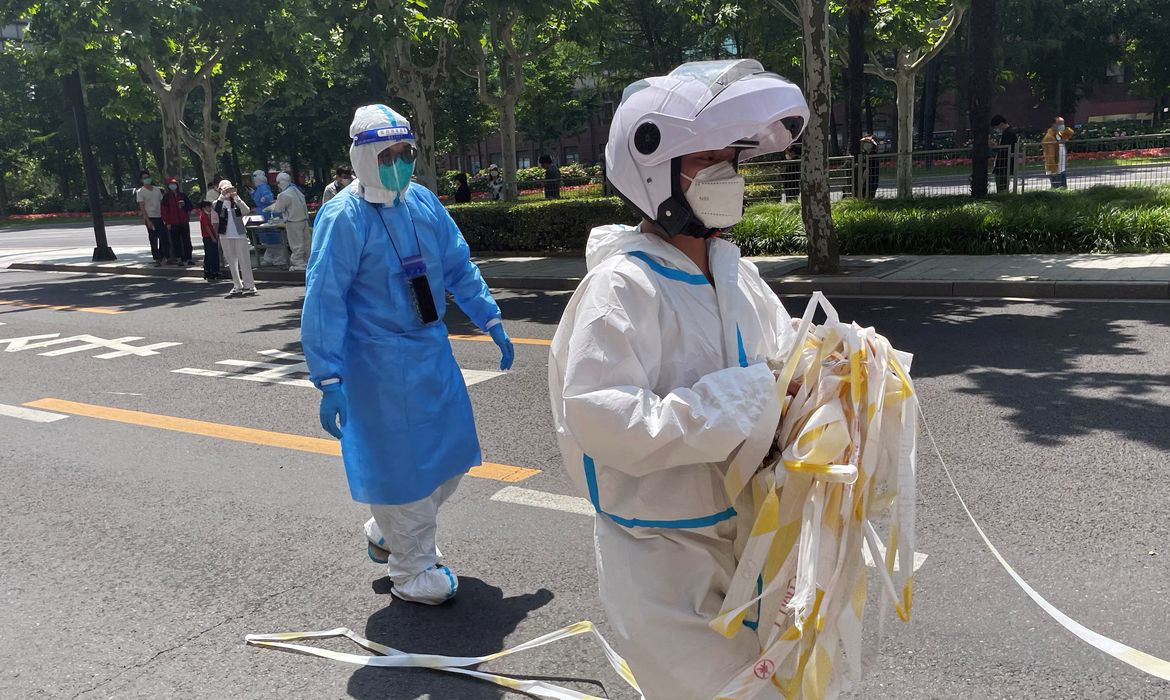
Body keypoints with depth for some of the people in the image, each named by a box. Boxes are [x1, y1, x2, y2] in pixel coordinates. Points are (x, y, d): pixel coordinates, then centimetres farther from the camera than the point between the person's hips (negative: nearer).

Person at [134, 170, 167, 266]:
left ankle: (162, 257, 18)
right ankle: (157, 260, 4)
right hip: (150, 218, -5)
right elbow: (142, 207, -8)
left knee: (165, 239, 5)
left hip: (160, 218, 5)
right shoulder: (140, 192, -3)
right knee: (153, 240, -1)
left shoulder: (157, 190, 11)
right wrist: (147, 220, -16)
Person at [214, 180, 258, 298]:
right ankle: (237, 287, 15)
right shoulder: (219, 202, 5)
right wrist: (222, 196, -25)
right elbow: (216, 210, -17)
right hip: (225, 236, 2)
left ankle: (250, 286, 0)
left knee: (244, 262, -4)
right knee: (232, 263, 7)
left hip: (240, 235, -2)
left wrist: (235, 196, -21)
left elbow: (246, 210, -16)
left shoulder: (237, 202, 4)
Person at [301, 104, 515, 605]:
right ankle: (410, 570, 25)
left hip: (433, 351, 7)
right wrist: (329, 381, -19)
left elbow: (459, 267, 13)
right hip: (378, 362, -7)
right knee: (398, 464, 3)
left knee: (450, 452, 15)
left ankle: (388, 533, 38)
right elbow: (324, 303, -16)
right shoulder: (343, 217, -15)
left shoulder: (424, 203, 3)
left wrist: (492, 323, 12)